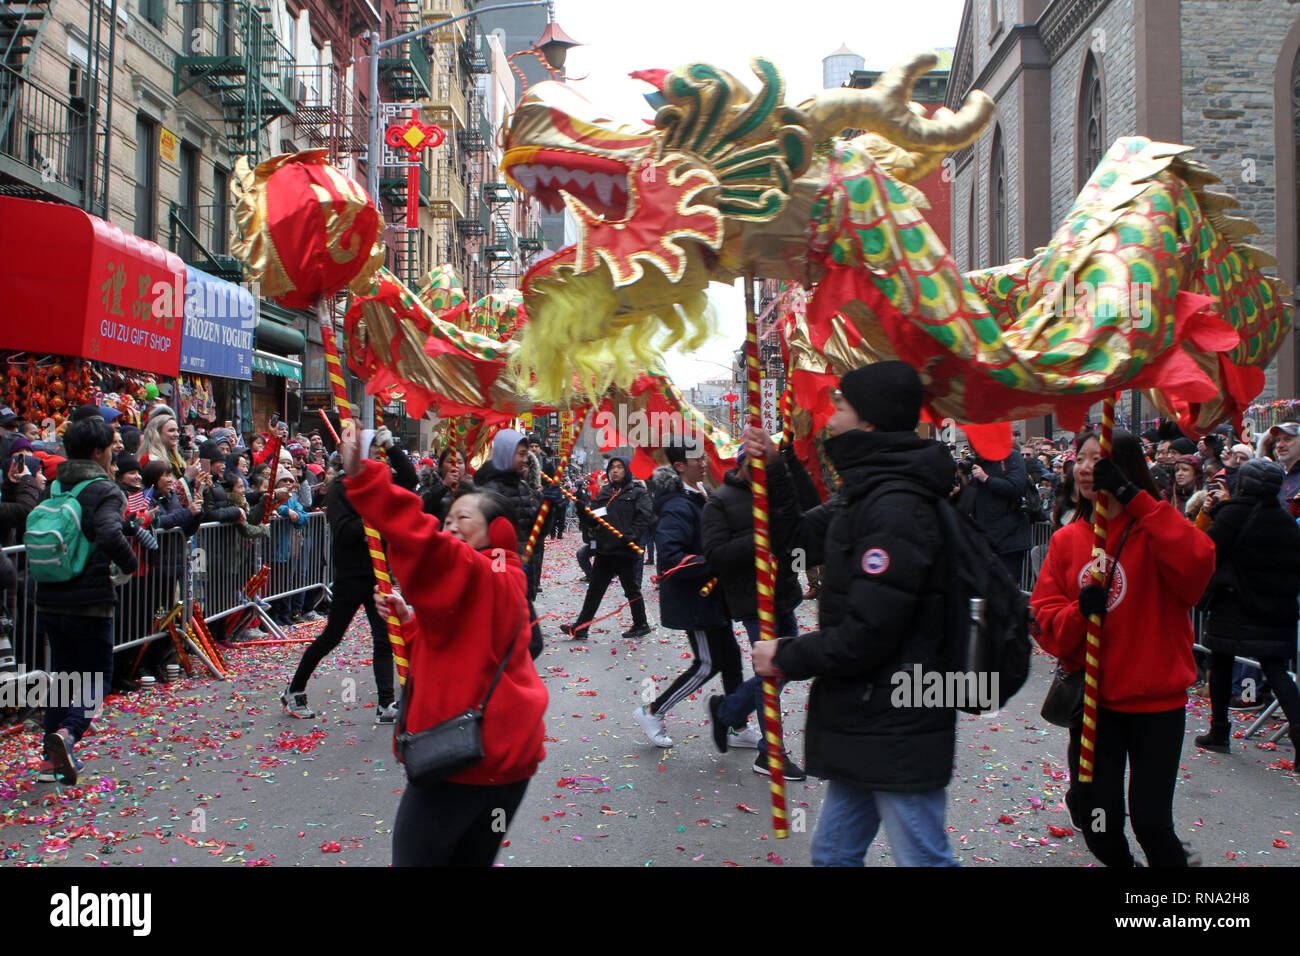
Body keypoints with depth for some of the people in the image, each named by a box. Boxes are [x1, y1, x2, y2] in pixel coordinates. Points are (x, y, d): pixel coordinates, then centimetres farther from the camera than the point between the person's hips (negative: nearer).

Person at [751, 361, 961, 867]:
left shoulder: (895, 508, -22)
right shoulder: (867, 494, 12)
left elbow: (867, 634, -26)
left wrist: (786, 658, -12)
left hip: (898, 738, -10)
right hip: (865, 727, 10)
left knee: (922, 857, 2)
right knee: (833, 852, 19)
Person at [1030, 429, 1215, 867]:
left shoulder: (1153, 528, -7)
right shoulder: (1066, 540, 4)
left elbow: (1196, 565, -30)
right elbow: (1045, 620, 0)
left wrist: (1133, 497, -31)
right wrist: (1078, 612, -22)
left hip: (1155, 700, -3)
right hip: (1092, 698, 3)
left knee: (1150, 823, -1)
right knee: (1099, 822, 7)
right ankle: (1119, 861, 38)